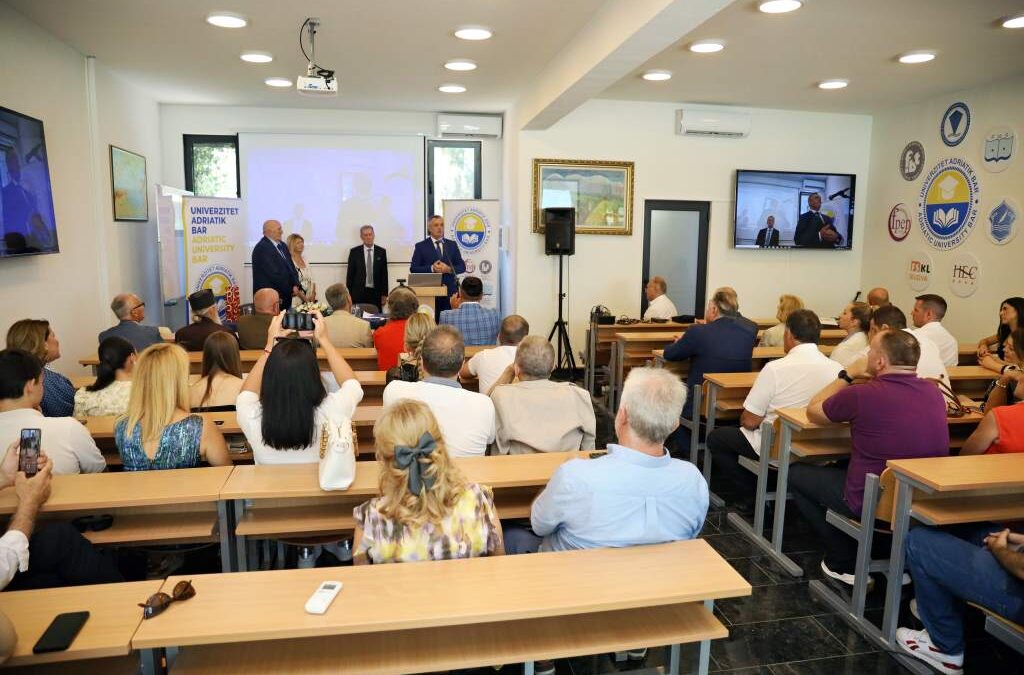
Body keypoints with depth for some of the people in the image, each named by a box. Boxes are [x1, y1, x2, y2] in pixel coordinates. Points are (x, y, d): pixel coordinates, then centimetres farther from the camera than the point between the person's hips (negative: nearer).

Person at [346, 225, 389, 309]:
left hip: (376, 293, 1)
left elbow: (384, 274, 7)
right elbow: (350, 274, 5)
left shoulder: (381, 251, 6)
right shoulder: (354, 252, 4)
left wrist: (384, 294, 3)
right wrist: (348, 294, 0)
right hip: (358, 293, -1)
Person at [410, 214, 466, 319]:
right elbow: (413, 268, -1)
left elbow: (462, 267, 10)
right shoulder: (421, 246, 6)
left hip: (449, 292, 2)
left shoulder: (452, 245, 13)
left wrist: (449, 269, -10)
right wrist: (431, 268, -15)